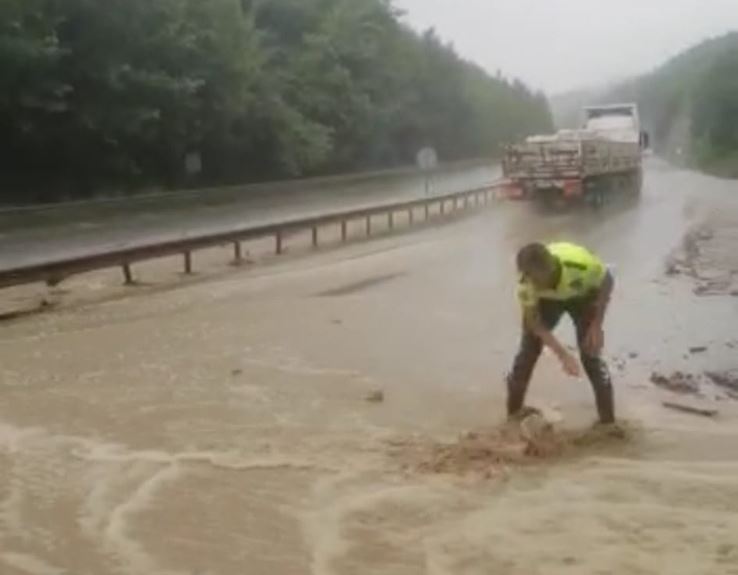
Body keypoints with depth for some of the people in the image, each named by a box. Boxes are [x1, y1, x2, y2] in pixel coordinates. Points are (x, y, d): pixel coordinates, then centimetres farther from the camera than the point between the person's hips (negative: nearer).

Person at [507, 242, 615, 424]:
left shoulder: (580, 263, -44)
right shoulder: (527, 283, -36)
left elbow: (607, 282, -22)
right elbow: (533, 322, -24)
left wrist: (597, 325, -22)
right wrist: (563, 354, -33)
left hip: (582, 296, -1)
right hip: (547, 300, 2)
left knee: (591, 354, -9)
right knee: (528, 349, -3)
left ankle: (608, 421, 5)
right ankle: (514, 412, 14)